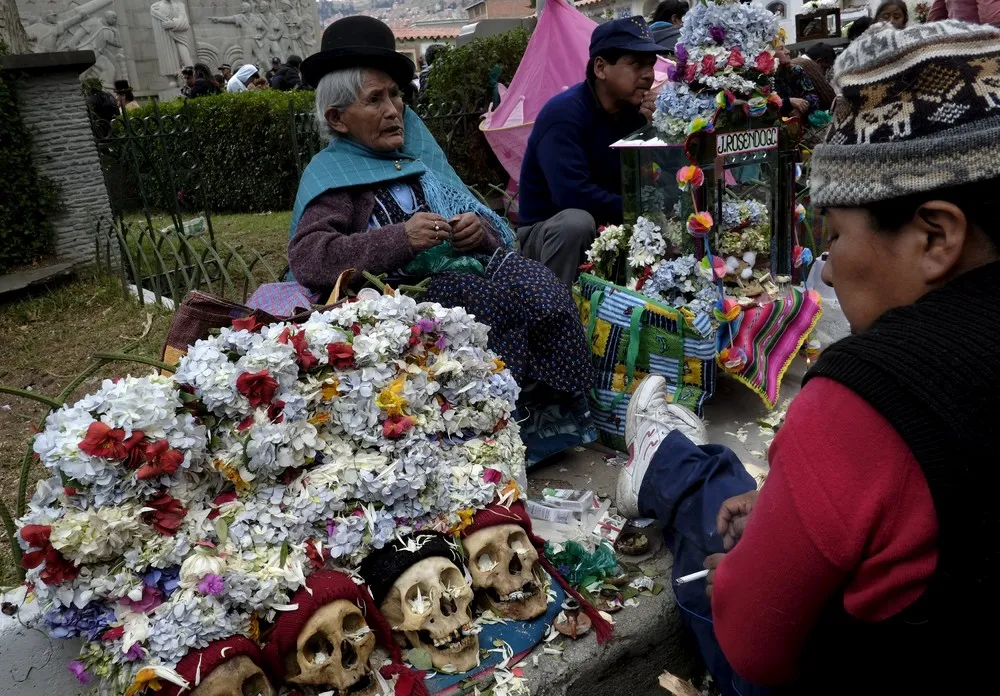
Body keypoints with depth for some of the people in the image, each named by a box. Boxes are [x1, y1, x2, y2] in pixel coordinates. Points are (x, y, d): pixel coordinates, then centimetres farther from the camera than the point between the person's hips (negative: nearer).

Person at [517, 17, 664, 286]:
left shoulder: (633, 110, 0)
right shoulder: (564, 113, -20)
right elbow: (572, 194, -33)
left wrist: (646, 127, -17)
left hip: (610, 228, 7)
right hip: (547, 231, -6)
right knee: (577, 221, -36)